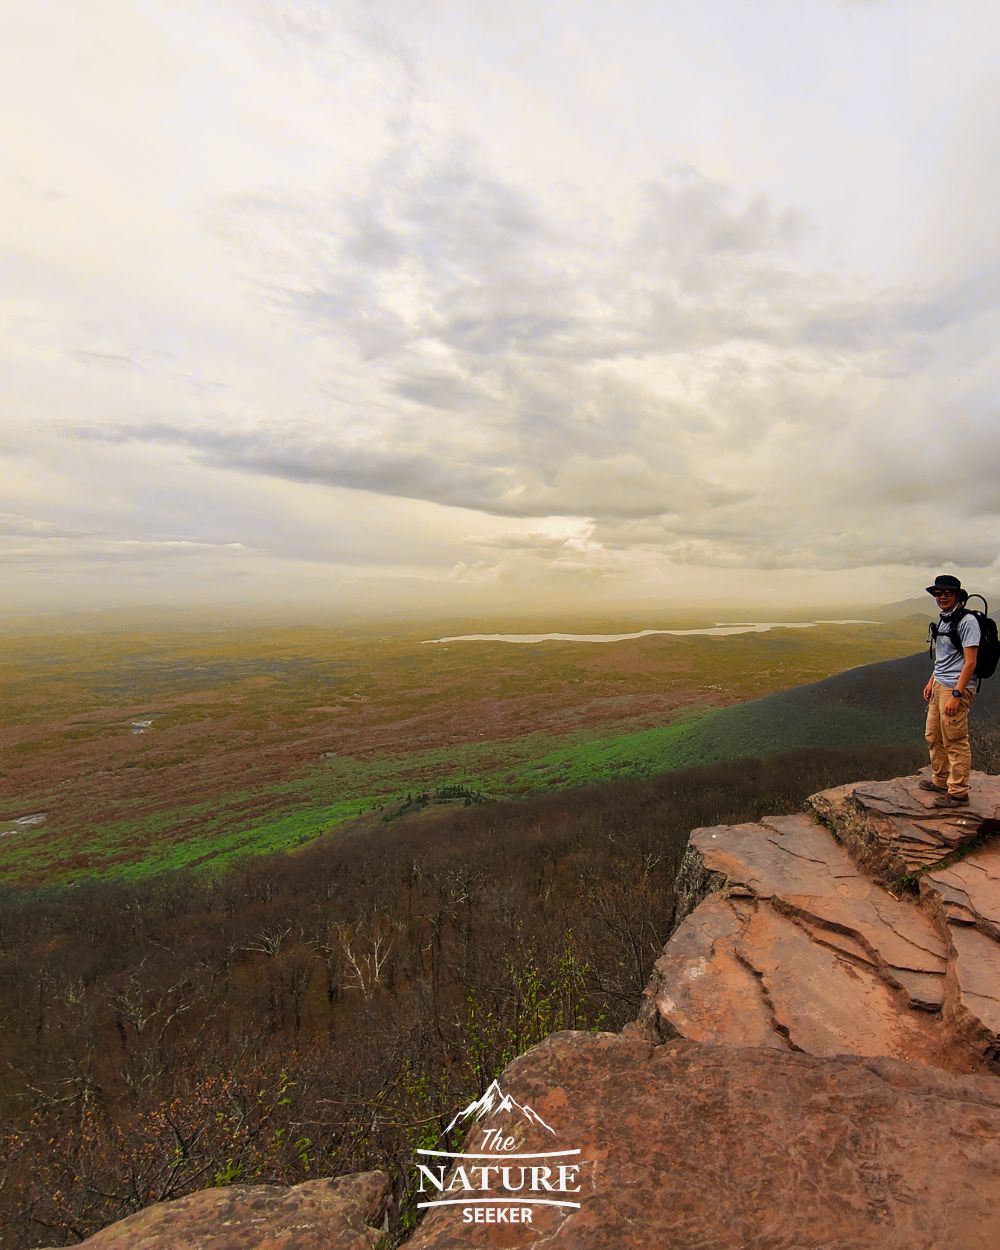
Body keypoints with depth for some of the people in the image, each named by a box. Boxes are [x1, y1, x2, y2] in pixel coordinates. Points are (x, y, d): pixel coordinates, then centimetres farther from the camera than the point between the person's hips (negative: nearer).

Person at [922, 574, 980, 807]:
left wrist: (956, 695, -21)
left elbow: (970, 662, -18)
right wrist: (932, 682, 21)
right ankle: (940, 780, 31)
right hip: (938, 686, 9)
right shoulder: (944, 620, 12)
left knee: (955, 742, -2)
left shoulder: (967, 621, -15)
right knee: (933, 736, 17)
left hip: (955, 689, -9)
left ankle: (958, 793, 7)